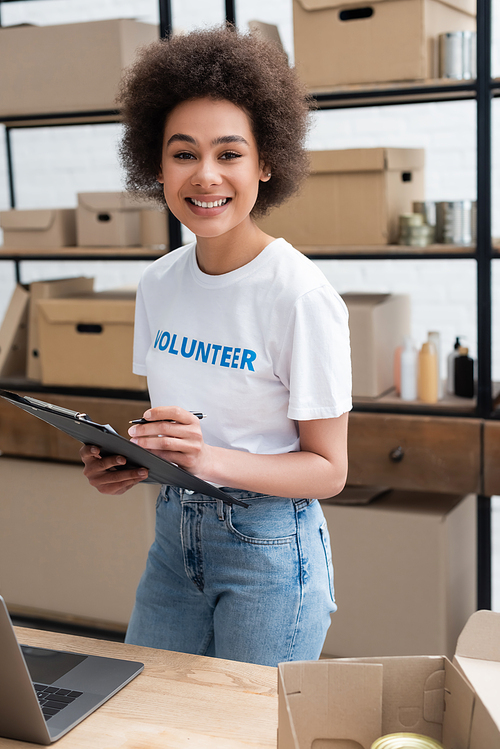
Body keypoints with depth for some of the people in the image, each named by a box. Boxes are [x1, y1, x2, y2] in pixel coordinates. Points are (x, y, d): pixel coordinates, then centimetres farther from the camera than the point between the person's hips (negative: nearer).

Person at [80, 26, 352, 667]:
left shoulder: (302, 296, -18)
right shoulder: (158, 283, 2)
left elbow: (328, 469, -14)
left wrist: (213, 459, -28)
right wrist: (128, 461, -8)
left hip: (269, 548, -5)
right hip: (173, 533, 6)